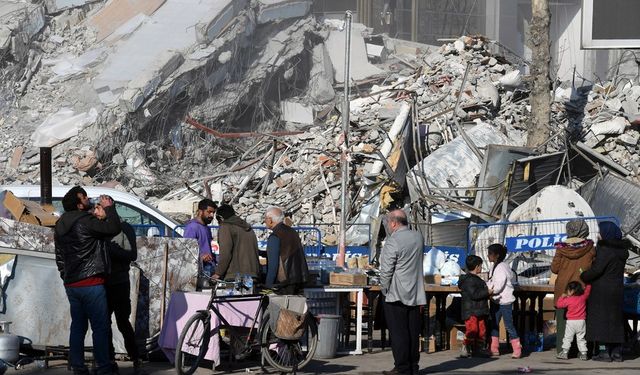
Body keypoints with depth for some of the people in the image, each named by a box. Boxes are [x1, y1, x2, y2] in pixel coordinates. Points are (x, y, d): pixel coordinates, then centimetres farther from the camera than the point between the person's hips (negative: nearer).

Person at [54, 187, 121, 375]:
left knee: (78, 326, 12)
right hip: (90, 282, -8)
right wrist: (109, 208, -2)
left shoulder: (60, 227, 12)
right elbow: (113, 229, -16)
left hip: (71, 284, 8)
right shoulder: (85, 221, -15)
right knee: (100, 327, -3)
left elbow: (59, 258, 18)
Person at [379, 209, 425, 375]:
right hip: (416, 293, 7)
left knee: (398, 332, -2)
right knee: (413, 332, 11)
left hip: (396, 295, -7)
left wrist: (384, 289, -1)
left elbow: (386, 271, -14)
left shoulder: (392, 241, -15)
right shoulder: (418, 237, 6)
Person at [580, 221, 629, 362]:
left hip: (602, 291, -8)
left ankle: (604, 351, -5)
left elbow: (596, 270, -22)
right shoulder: (621, 250, 8)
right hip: (617, 289, 8)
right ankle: (617, 352, 15)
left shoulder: (605, 250, -17)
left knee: (601, 320, -3)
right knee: (616, 320, 12)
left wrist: (582, 276, -7)